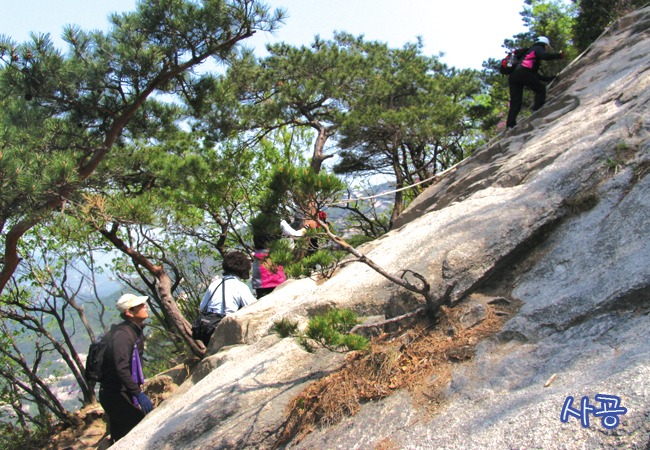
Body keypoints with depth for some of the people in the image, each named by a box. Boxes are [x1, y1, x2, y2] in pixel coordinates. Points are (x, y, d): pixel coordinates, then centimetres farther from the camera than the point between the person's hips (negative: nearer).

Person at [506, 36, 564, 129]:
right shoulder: (538, 48, 15)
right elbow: (545, 56, -10)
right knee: (541, 89, 6)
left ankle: (510, 124, -6)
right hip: (523, 73, -8)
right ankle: (537, 112, -5)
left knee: (515, 103, 4)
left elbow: (535, 74, 40)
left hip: (512, 76, 8)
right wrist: (559, 55, 2)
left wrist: (549, 78, 40)